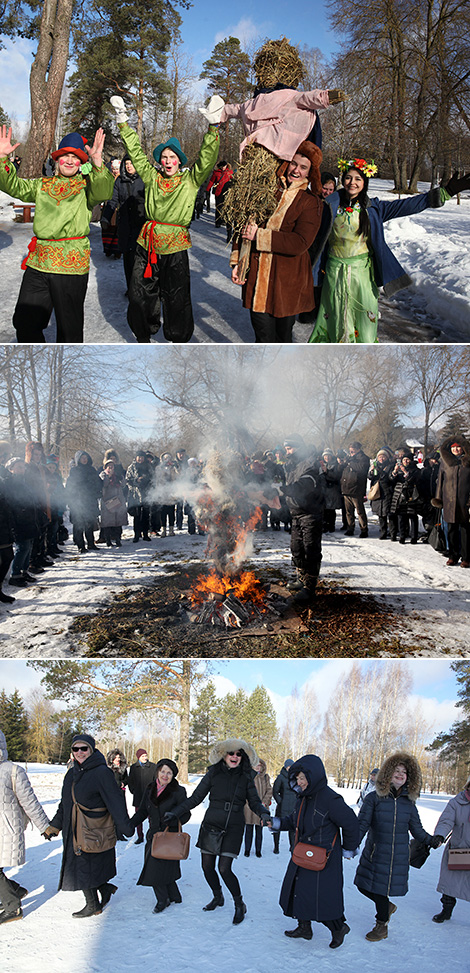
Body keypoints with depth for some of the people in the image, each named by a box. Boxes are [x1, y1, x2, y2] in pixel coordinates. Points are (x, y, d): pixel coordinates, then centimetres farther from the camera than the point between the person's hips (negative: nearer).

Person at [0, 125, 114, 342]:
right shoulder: (43, 185, 15)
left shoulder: (86, 186, 2)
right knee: (24, 322, 7)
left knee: (69, 326, 5)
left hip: (71, 263, -4)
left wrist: (97, 162, -35)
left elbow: (102, 192, -19)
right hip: (38, 261, 4)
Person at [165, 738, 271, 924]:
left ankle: (239, 905, 11)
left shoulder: (245, 777, -1)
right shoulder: (213, 774, -2)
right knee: (207, 866, 8)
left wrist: (263, 813, -16)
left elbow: (254, 802, 5)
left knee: (224, 869, -11)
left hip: (233, 829, -2)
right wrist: (175, 813, -6)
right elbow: (195, 798, 2)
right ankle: (217, 897, 36)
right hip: (210, 825, 2)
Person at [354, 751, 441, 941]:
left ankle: (382, 926, 26)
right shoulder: (374, 798, -6)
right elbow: (361, 824, -9)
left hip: (398, 856, 0)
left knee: (382, 888, 2)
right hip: (374, 852, 0)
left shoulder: (408, 802, 2)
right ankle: (387, 907, 35)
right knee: (365, 886, 5)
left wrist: (430, 840, -1)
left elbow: (416, 829, 12)